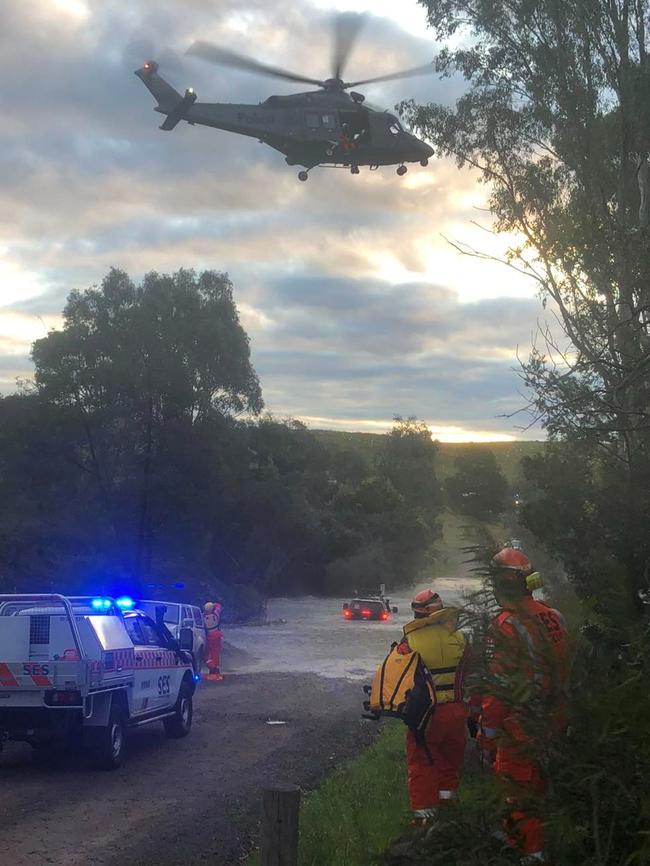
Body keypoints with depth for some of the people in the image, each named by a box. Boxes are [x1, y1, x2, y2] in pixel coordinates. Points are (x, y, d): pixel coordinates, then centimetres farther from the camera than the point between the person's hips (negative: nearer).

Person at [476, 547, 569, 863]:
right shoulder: (553, 617, 2)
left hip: (519, 726, -8)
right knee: (539, 781, 23)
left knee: (519, 789, 3)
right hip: (553, 723, 8)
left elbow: (497, 686, -22)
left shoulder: (506, 626, -21)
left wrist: (488, 730, -14)